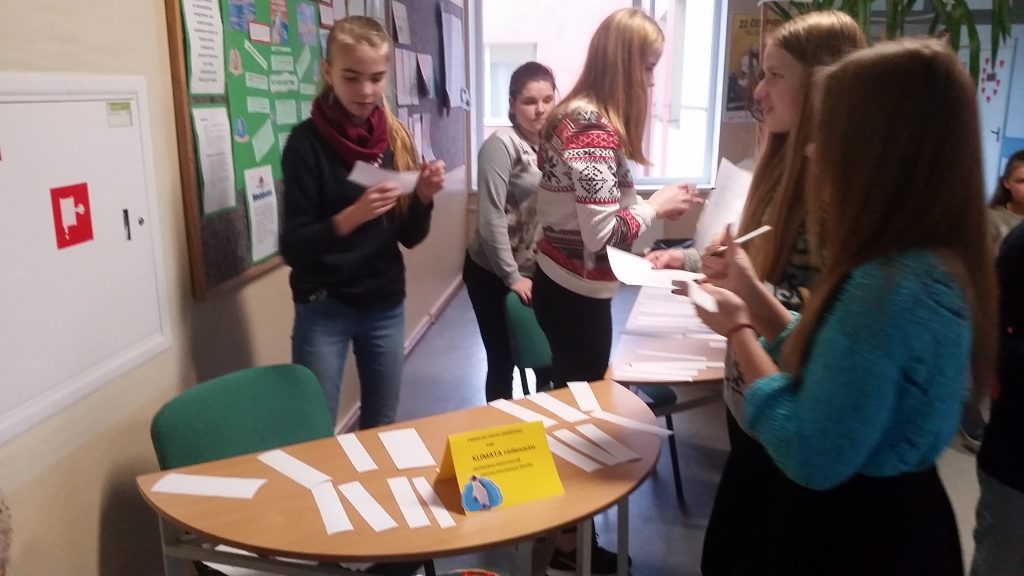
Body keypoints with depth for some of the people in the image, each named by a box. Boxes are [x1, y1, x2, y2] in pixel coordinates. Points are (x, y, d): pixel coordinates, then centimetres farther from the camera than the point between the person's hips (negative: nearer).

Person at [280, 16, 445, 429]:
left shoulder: (397, 138, 1)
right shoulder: (307, 142, -11)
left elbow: (410, 237, 5)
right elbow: (293, 248, -14)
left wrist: (424, 197, -14)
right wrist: (351, 216, -30)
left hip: (386, 305, 4)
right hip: (323, 308, -4)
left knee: (381, 426, 16)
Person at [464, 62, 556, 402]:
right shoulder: (502, 145, -15)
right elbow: (491, 217, -19)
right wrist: (512, 277, -17)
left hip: (538, 271, 6)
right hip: (494, 274, -6)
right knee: (502, 362, 7)